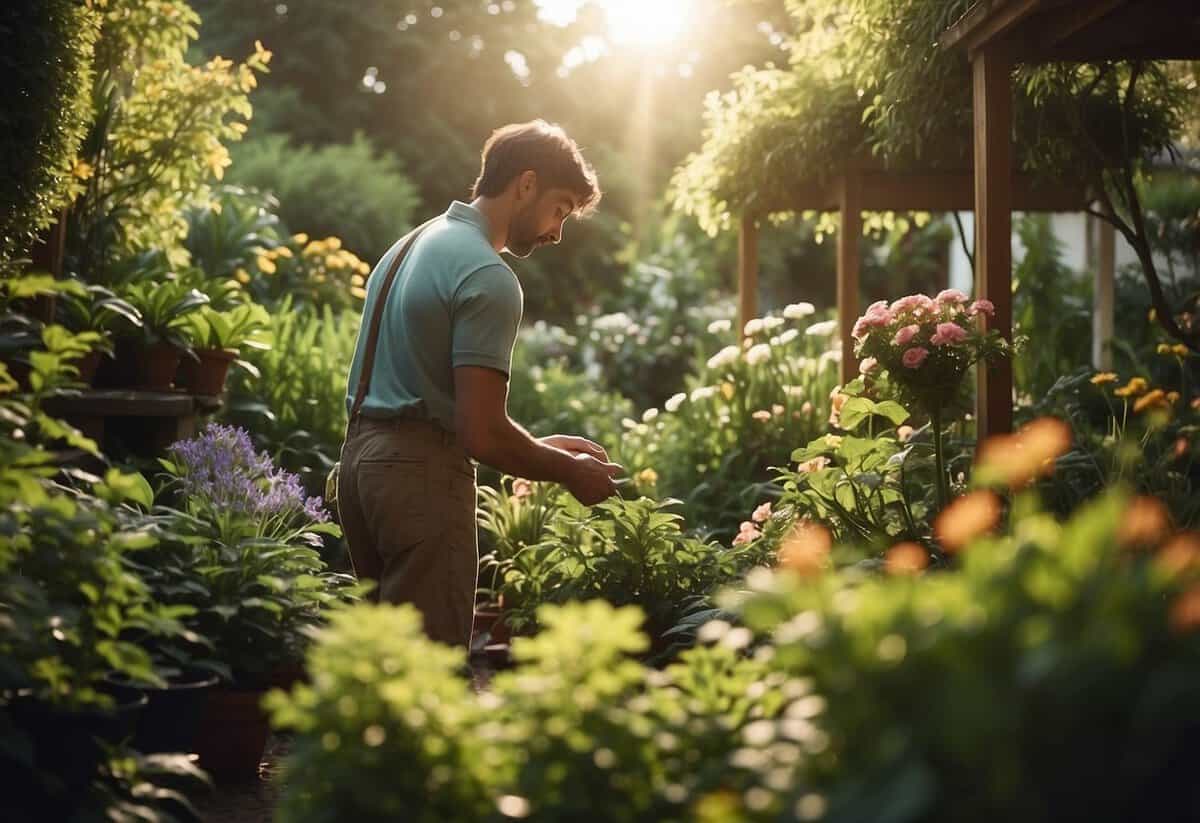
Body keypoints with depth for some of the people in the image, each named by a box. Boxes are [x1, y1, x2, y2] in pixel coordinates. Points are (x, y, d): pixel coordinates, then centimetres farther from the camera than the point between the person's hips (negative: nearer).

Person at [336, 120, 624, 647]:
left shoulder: (412, 244, 17)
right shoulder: (488, 276, -13)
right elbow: (483, 434, -18)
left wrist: (539, 446, 19)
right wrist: (570, 472, -2)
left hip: (362, 454, 10)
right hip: (422, 473, -10)